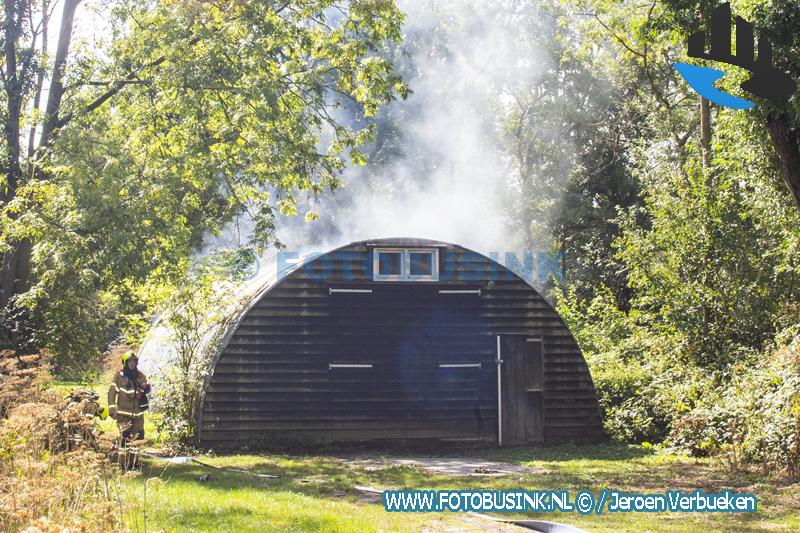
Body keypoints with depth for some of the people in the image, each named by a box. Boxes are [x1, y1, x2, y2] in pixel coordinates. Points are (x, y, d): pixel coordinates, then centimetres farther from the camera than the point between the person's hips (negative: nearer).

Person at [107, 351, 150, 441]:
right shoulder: (119, 376, -3)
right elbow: (112, 393, -4)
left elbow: (148, 389, 20)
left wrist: (146, 387, -5)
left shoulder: (140, 375, 9)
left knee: (140, 437, 7)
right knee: (126, 438, -11)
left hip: (138, 413, 4)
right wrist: (112, 410, -9)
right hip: (124, 413, -4)